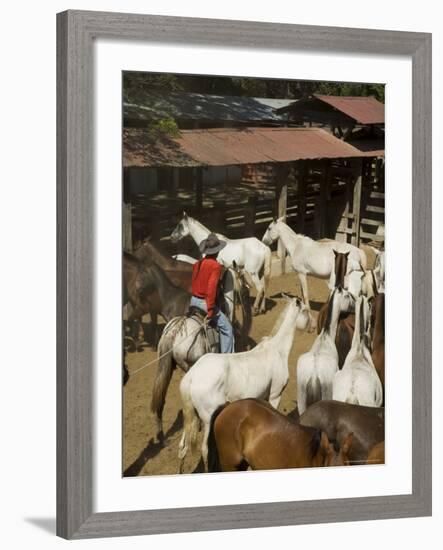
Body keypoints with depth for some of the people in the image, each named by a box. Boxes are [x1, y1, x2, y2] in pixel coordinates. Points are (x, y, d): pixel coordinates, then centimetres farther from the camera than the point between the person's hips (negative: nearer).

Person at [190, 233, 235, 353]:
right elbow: (211, 288, -22)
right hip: (205, 303, -8)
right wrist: (210, 310, -21)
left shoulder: (197, 264, 7)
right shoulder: (216, 266, -14)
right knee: (227, 329, 2)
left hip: (194, 300, 8)